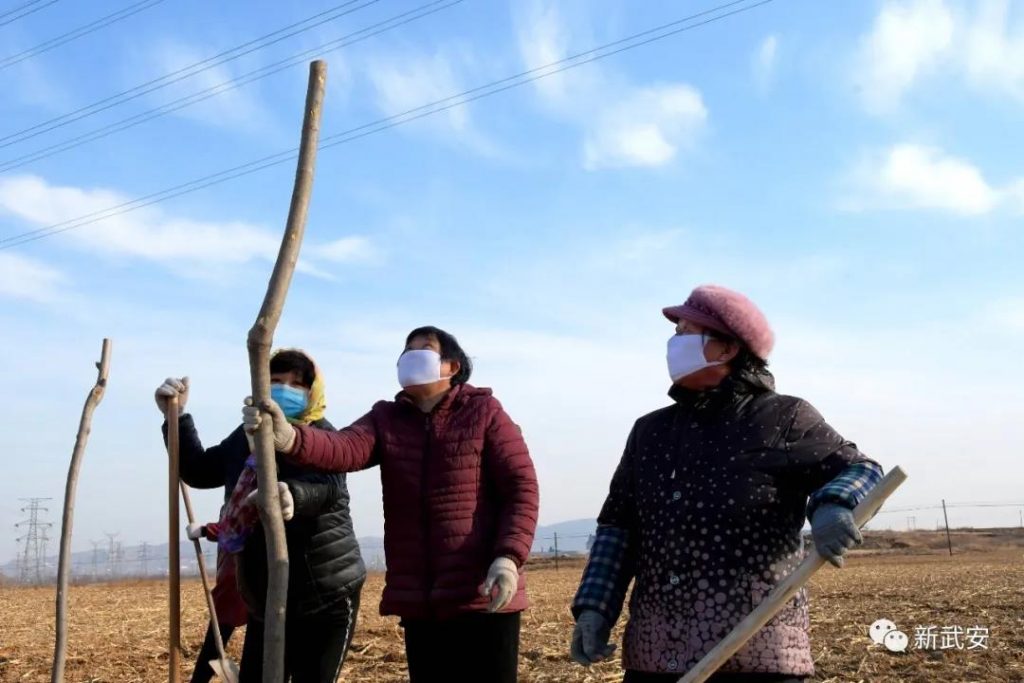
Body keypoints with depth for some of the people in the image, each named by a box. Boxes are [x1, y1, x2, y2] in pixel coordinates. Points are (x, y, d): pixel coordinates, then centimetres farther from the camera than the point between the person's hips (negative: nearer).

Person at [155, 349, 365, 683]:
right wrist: (177, 417, 10)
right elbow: (199, 471, 21)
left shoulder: (322, 436, -11)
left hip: (326, 599, -6)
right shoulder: (246, 435, 8)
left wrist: (293, 495, -55)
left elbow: (327, 486, -32)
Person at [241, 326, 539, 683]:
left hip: (483, 597, -4)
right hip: (419, 602, 4)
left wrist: (508, 557, -20)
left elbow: (521, 487, -6)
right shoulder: (385, 419, 9)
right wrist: (288, 437, -32)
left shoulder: (484, 412, -1)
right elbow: (344, 448, -12)